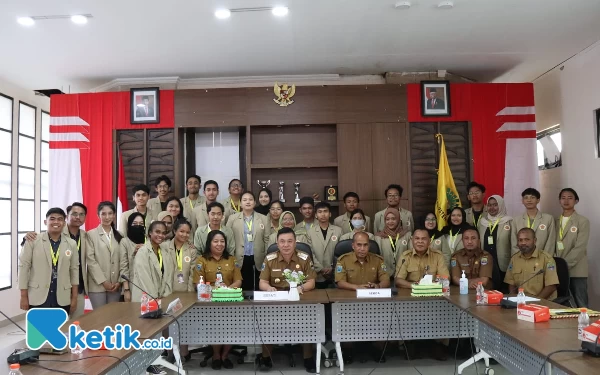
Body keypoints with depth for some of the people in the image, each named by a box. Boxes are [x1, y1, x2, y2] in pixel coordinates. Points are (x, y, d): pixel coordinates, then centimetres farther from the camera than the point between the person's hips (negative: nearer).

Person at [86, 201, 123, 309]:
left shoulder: (119, 235, 12)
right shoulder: (91, 234, 1)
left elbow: (122, 260, 8)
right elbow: (90, 260, -7)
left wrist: (119, 281, -3)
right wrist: (103, 281, -11)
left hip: (115, 285, 3)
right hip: (97, 285, -3)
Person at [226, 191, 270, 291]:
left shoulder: (263, 219, 7)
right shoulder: (232, 218, 5)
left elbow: (267, 240, 5)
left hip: (258, 260, 1)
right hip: (239, 260, 0)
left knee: (257, 289, 3)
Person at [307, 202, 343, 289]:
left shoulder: (338, 230, 6)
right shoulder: (310, 232, 4)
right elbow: (310, 253, -2)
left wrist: (333, 268, -7)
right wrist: (321, 269, -10)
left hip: (334, 275, 1)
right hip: (318, 276, 0)